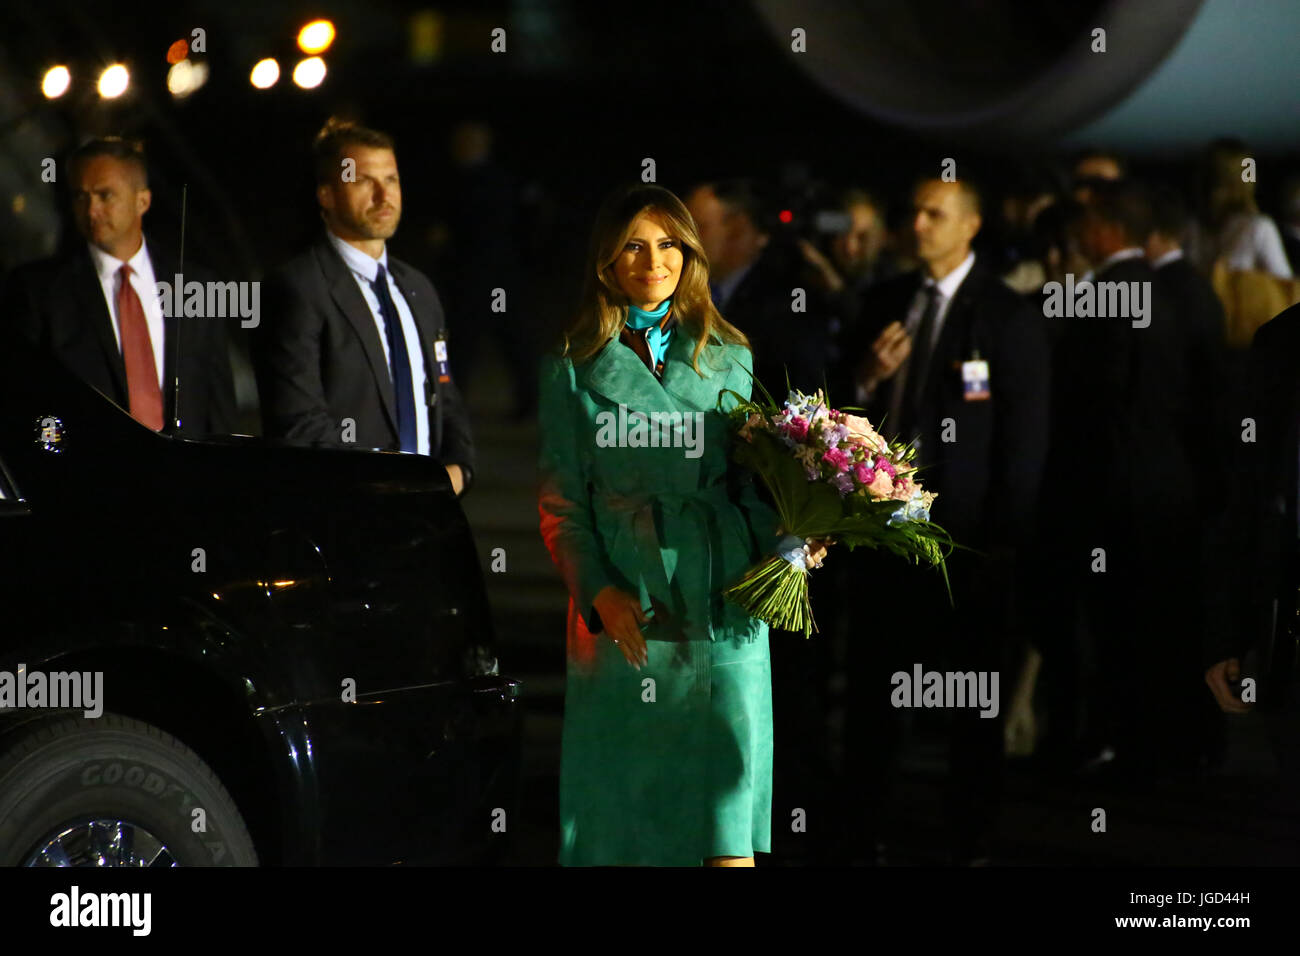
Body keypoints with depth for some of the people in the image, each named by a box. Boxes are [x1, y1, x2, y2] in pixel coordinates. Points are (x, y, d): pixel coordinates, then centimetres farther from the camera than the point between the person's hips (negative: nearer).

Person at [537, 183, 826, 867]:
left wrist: (781, 545, -6)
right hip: (625, 606, -1)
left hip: (721, 599, 1)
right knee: (625, 810, 0)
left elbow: (749, 474, 13)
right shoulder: (574, 367, 7)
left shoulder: (729, 358, 14)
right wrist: (600, 591, -9)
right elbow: (560, 499, 4)